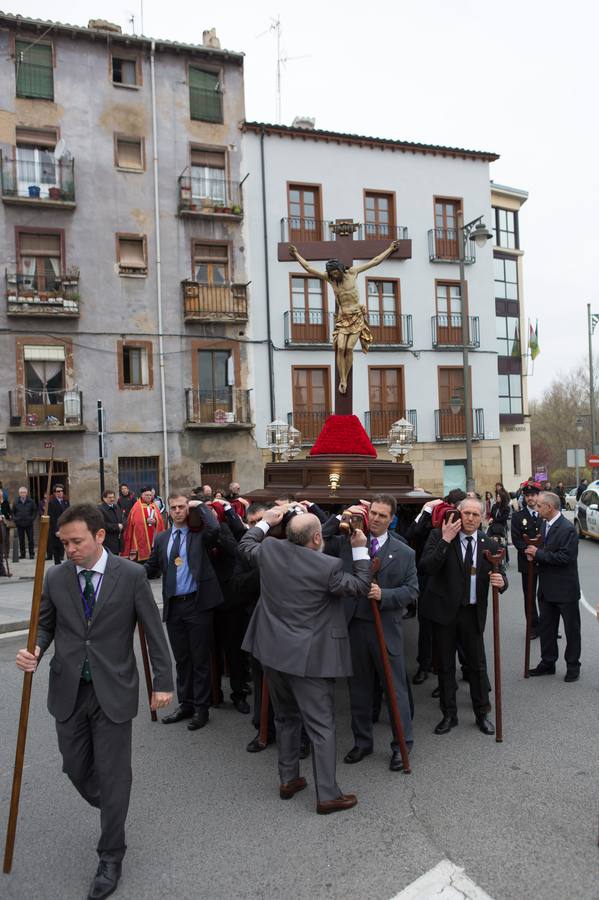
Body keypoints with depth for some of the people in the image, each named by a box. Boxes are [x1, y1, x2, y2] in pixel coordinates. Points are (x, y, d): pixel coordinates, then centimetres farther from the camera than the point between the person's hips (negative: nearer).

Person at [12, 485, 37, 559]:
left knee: (30, 539, 0)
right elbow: (13, 512, 14)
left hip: (29, 524, -1)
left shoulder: (31, 501, 0)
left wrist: (32, 518, -4)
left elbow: (35, 511, 6)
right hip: (19, 524, 1)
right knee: (21, 540, 6)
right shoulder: (16, 502, 4)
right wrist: (15, 519, 0)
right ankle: (22, 554, 13)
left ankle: (31, 554, 7)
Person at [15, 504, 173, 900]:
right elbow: (45, 625, 9)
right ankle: (110, 808, 49)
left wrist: (163, 681, -5)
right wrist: (35, 651, -13)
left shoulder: (132, 575, -10)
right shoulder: (55, 578, -2)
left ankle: (111, 856, 25)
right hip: (68, 690, 3)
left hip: (113, 690, -3)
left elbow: (154, 630, -5)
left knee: (112, 773, 4)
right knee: (75, 767, 15)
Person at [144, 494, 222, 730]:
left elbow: (214, 528, -27)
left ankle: (201, 708, 19)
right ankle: (185, 704, 31)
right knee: (181, 658, 17)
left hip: (197, 604, -5)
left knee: (200, 659, 6)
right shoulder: (162, 538, 11)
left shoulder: (199, 534, -4)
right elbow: (152, 568, 12)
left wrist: (200, 505, -13)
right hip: (173, 605, 5)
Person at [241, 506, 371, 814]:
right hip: (308, 657, -6)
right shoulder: (328, 566, -20)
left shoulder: (269, 550, -6)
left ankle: (288, 779, 34)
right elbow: (360, 587, -5)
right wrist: (360, 549, -1)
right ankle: (327, 795, 14)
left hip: (273, 652, 6)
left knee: (286, 718, 23)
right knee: (322, 726, 6)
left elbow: (246, 544, 16)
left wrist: (266, 521, 26)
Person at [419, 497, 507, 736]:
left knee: (478, 664, 11)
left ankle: (482, 714, 30)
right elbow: (425, 567, -20)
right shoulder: (439, 536, -9)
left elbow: (500, 574, 4)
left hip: (473, 613, 2)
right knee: (445, 665, 11)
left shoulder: (489, 545, 0)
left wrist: (501, 581, -20)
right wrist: (445, 540, -26)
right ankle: (449, 714, 27)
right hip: (444, 610, -2)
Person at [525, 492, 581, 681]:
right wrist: (534, 554, -4)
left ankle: (573, 666, 23)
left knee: (571, 629, 9)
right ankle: (548, 663, 29)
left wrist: (538, 553, -21)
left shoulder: (567, 529, -20)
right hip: (547, 587, 8)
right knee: (546, 626, 16)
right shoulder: (544, 524, 5)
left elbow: (565, 557, -26)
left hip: (565, 589, -8)